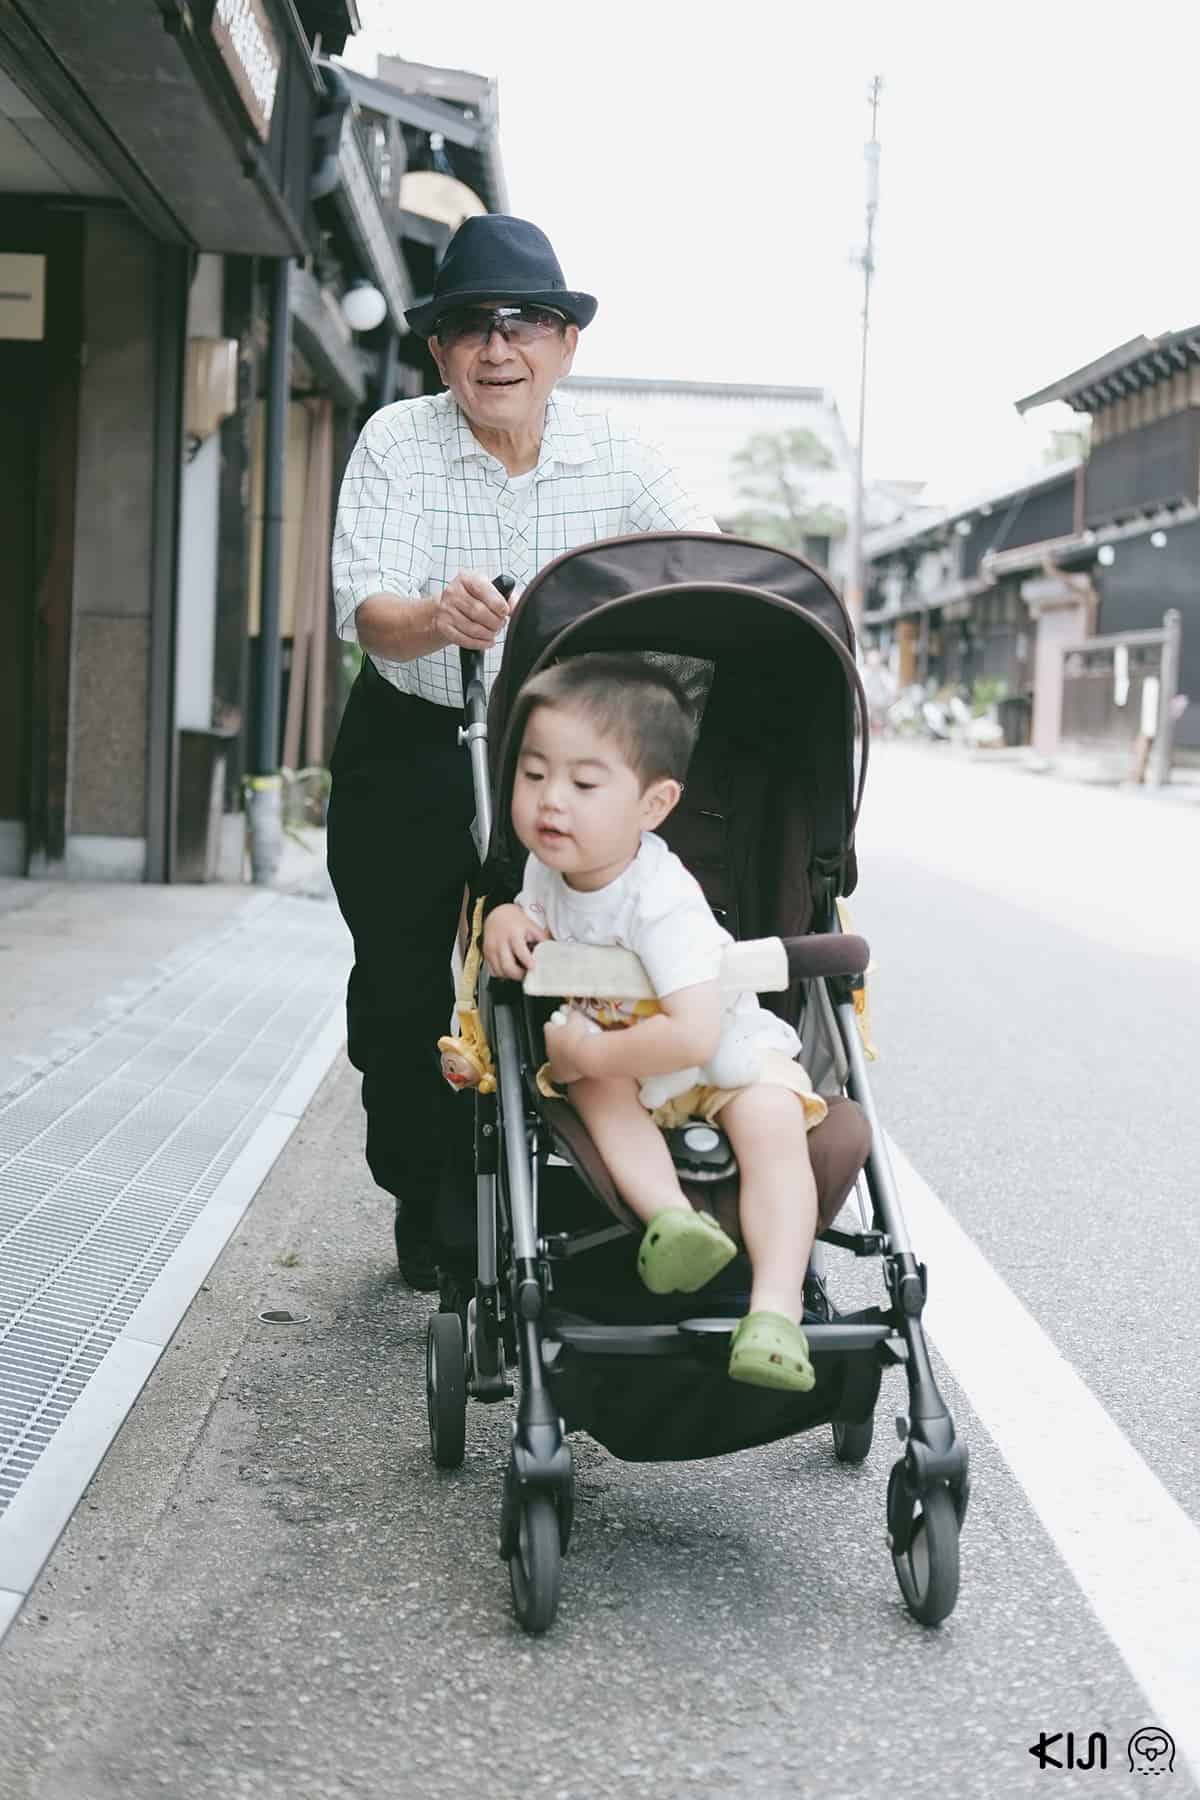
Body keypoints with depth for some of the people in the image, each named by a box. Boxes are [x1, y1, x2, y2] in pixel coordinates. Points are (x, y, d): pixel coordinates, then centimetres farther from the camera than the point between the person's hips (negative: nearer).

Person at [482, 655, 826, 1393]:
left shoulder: (662, 903, -33)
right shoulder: (549, 867, -11)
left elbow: (692, 1035, -40)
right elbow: (536, 914, 14)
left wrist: (589, 1052, -29)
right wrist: (507, 918, -12)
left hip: (727, 1046, -5)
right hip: (619, 1059, 5)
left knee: (773, 1125, -30)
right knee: (595, 1089, -28)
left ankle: (777, 1305, -38)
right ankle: (669, 1213, -41)